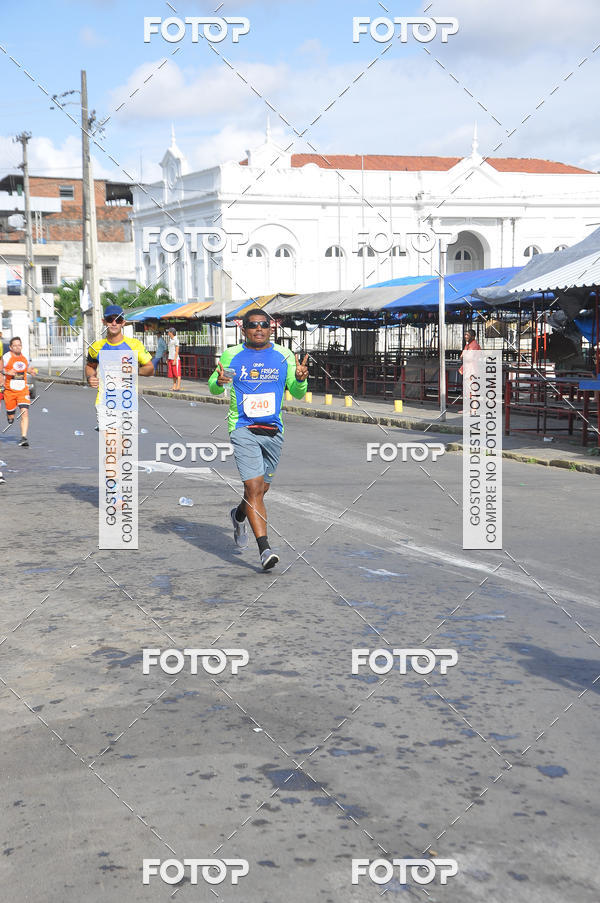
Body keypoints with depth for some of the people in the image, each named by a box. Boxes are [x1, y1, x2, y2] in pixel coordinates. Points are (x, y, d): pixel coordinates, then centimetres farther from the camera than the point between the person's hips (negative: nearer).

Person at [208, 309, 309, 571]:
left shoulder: (284, 356, 6)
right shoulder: (231, 355, 3)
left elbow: (297, 393, 11)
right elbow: (214, 387, 13)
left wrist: (300, 379, -11)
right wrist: (219, 381, -10)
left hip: (273, 431, 3)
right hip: (243, 429, -3)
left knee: (261, 489, 14)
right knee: (254, 488, -16)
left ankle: (239, 515, 47)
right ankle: (264, 548, -17)